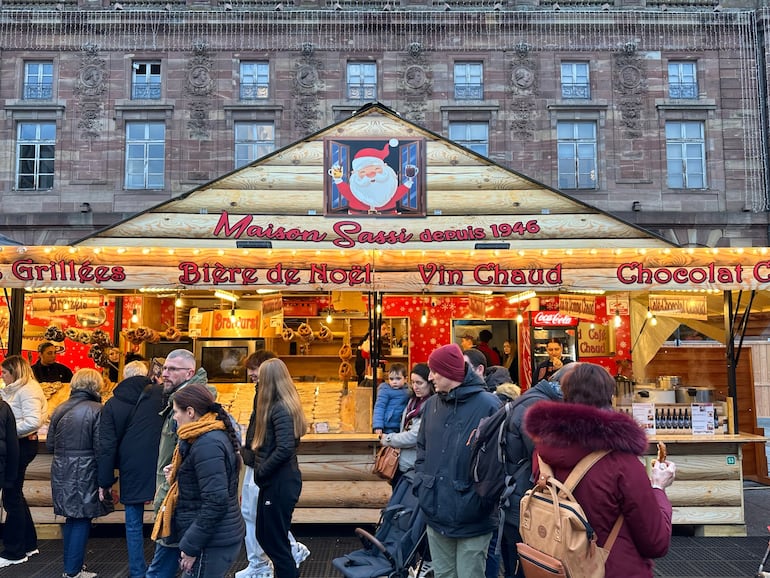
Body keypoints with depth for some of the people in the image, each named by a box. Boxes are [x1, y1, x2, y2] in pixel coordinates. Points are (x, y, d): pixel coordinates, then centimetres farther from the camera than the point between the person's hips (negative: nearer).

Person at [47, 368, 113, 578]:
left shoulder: (60, 409, 5)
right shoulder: (97, 410, -13)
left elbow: (50, 444, 10)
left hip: (61, 472, 6)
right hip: (85, 473, -6)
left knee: (71, 518, 19)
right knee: (82, 521, 5)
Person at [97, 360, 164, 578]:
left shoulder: (112, 404, 2)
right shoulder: (161, 394, -2)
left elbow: (107, 446, 1)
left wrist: (105, 481, 7)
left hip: (132, 473, 1)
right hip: (160, 470, -1)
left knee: (134, 524, 14)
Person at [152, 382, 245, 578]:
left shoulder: (206, 444, -20)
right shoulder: (216, 434, 10)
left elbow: (215, 502, -24)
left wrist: (191, 546, -18)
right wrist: (178, 476, 7)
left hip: (212, 542, -10)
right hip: (221, 536, 10)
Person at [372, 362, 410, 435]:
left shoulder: (407, 390, 8)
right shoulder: (385, 390, -10)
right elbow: (379, 407, -15)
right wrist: (378, 426, -23)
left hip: (399, 427, 7)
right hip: (388, 428, -6)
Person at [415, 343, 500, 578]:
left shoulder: (487, 405, -14)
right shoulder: (431, 405, 6)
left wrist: (483, 498, -15)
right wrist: (420, 484, 5)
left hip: (472, 519, -6)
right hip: (436, 514, 6)